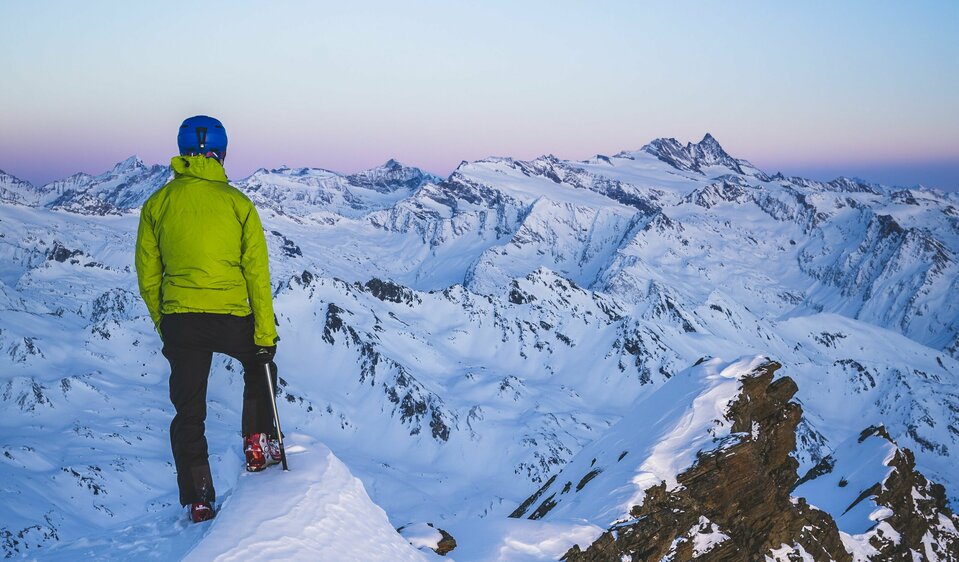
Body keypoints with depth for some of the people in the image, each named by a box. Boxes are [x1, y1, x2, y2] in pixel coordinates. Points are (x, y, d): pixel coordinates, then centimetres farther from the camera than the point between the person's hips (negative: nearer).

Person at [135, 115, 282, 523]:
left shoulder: (157, 204, 3)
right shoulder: (238, 203, -4)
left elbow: (147, 276, 8)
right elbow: (257, 274, -6)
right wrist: (266, 334, -2)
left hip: (180, 320, 2)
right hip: (232, 317, -1)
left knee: (188, 412, 12)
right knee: (259, 366, 30)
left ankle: (199, 501, 15)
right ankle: (258, 447, 25)